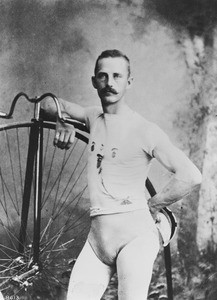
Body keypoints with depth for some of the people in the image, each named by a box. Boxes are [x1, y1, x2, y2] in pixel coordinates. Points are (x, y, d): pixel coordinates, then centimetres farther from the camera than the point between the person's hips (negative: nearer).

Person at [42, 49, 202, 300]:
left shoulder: (144, 130, -7)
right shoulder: (94, 117, 12)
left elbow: (191, 176, -13)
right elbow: (51, 103, 29)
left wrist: (151, 206, -4)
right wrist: (62, 124, 7)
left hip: (134, 234, -5)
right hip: (96, 236, 6)